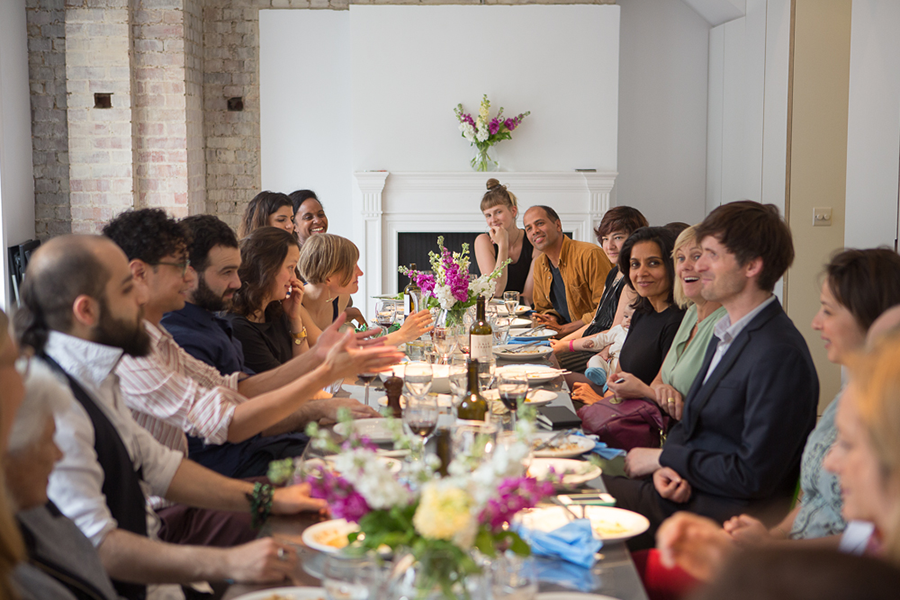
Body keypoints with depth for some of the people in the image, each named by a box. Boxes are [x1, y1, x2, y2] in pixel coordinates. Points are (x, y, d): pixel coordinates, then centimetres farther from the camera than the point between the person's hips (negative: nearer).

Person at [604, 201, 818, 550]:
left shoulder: (781, 355, -20)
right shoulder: (727, 332, 12)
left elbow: (752, 476, -21)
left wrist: (661, 458, -11)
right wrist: (667, 466, -6)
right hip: (684, 485, 9)